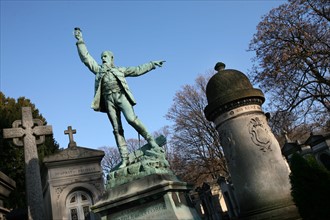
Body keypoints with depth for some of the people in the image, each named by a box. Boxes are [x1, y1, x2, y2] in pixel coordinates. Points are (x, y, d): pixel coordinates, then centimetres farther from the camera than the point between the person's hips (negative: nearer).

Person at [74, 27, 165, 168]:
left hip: (121, 96, -2)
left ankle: (152, 142, -12)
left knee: (131, 119, -25)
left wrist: (152, 64, 22)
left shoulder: (119, 70, 24)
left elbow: (137, 70, 25)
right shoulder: (98, 70, 26)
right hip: (108, 100, 2)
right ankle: (124, 159, -9)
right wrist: (80, 41, 16)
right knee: (117, 129, -6)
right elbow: (86, 58, 21)